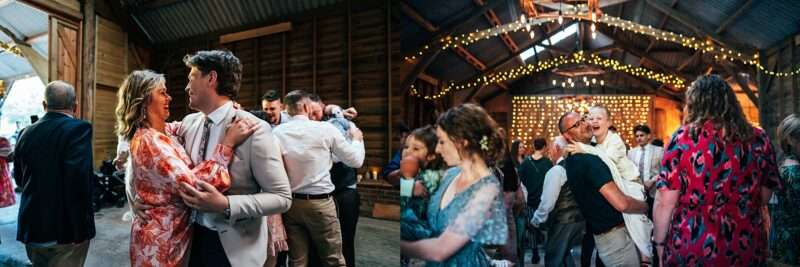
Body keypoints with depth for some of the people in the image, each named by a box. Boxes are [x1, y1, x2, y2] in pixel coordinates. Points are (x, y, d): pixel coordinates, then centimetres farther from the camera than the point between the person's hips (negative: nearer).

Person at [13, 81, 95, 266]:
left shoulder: (27, 133, 6)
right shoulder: (78, 128, -14)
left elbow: (19, 178, 13)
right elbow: (79, 175, -24)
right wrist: (82, 220, -16)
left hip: (31, 227, 6)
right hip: (67, 228, -6)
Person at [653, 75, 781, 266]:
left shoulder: (684, 137, -12)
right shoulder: (759, 139, 0)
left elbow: (665, 202, -12)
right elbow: (764, 197, 11)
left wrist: (659, 241, -1)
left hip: (691, 249, -4)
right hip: (748, 248, 4)